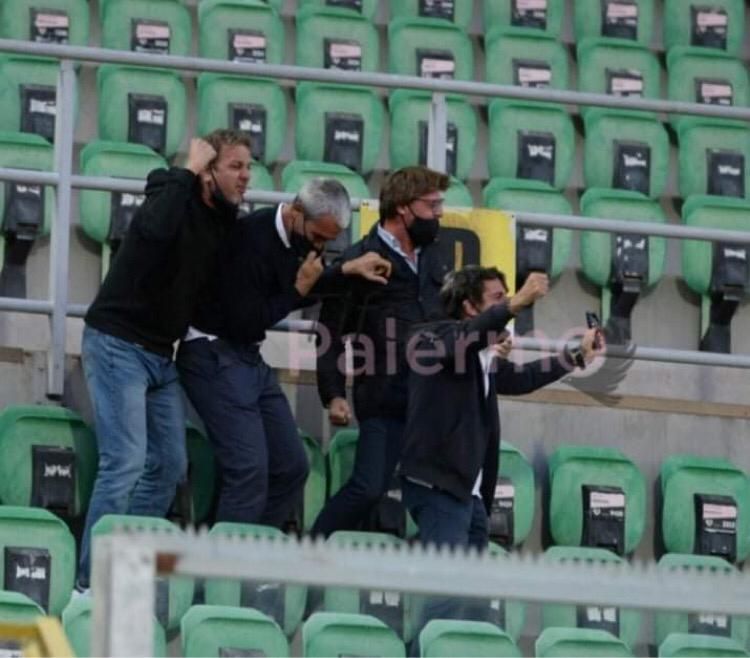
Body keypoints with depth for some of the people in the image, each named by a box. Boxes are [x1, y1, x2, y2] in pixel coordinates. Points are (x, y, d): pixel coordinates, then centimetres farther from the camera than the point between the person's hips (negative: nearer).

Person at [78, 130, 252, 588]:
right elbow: (156, 229, -37)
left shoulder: (226, 222, 9)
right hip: (118, 343, -9)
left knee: (170, 465, 9)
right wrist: (188, 171, -26)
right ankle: (93, 581, -13)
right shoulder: (175, 198, -15)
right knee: (125, 460, -16)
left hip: (161, 354, 9)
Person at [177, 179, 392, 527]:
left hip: (249, 357, 10)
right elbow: (245, 324, -21)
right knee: (249, 471, -18)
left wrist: (347, 271, 11)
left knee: (291, 467, 8)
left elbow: (305, 292, 25)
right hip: (215, 355, -10)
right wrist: (299, 289, -14)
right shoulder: (252, 240, -23)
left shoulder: (299, 239, 4)